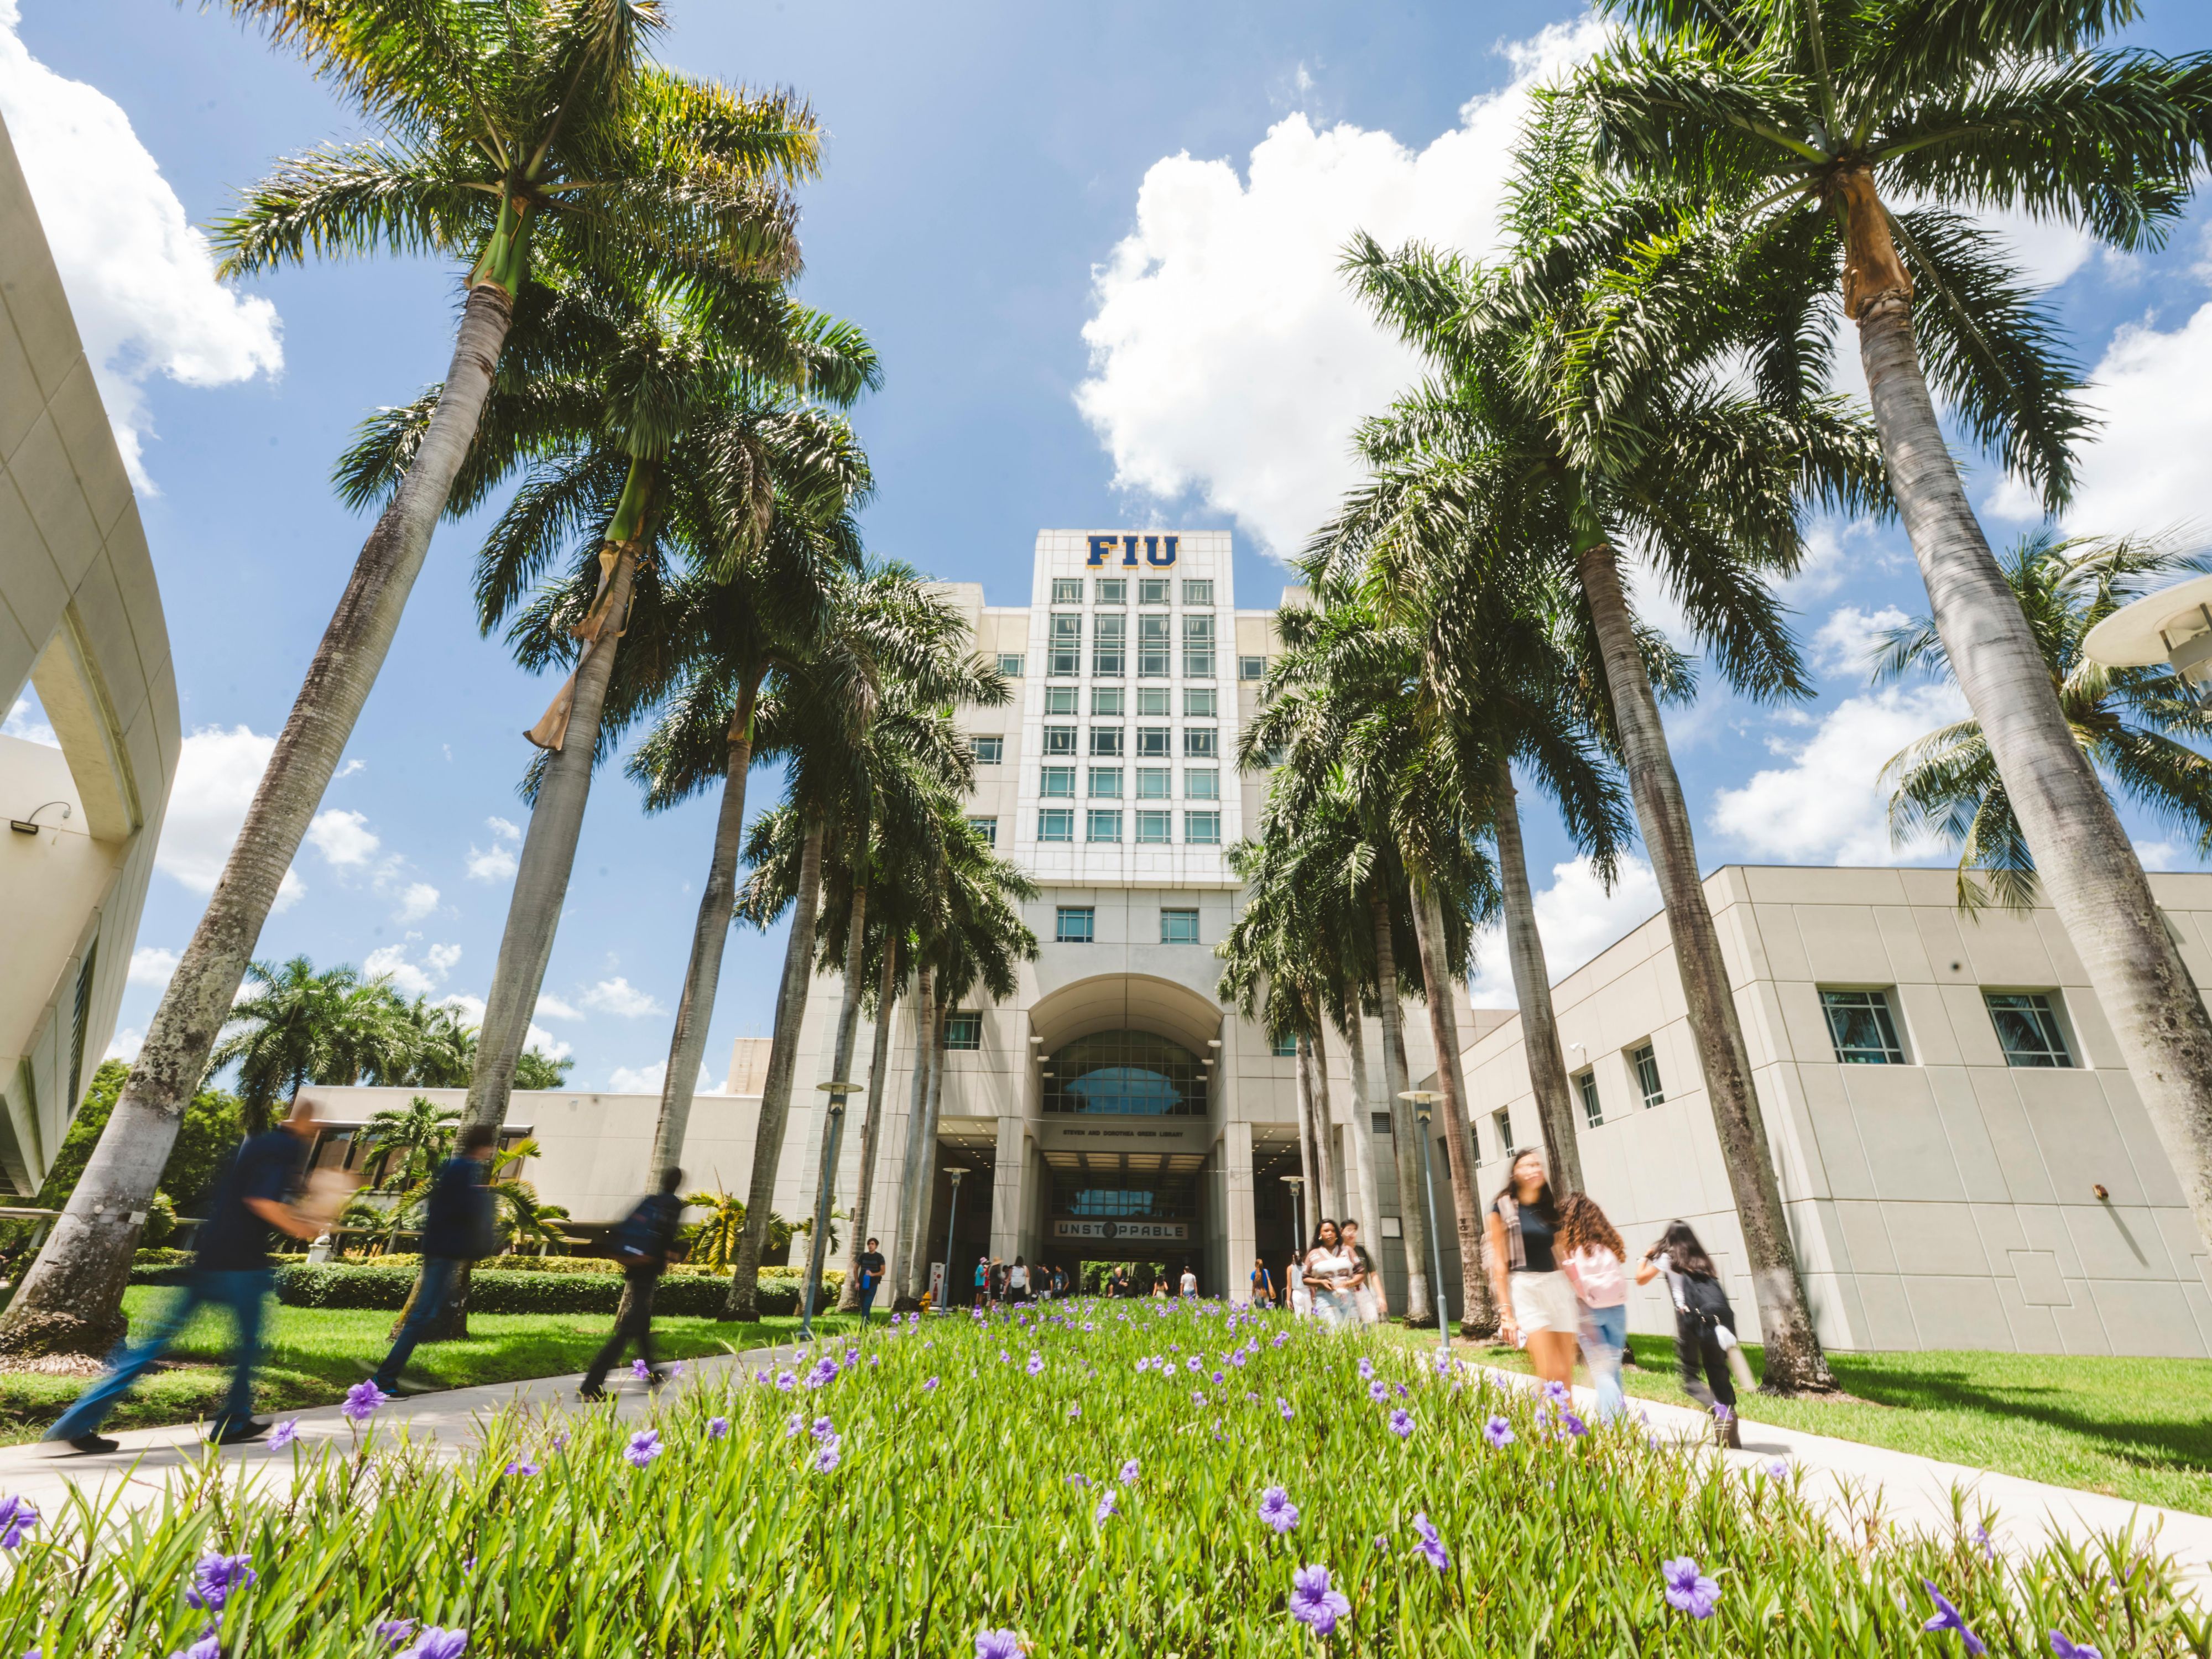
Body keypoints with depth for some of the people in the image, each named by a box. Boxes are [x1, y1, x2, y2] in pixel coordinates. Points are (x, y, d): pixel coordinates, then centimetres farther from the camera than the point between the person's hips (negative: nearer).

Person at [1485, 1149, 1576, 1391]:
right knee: (1551, 1374, -13)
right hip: (1525, 1289, -4)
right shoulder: (1502, 1209, -1)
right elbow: (1499, 1262, -4)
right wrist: (1505, 1309, -9)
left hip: (1558, 1286, 5)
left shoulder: (1551, 1210, 12)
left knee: (1566, 1375, 3)